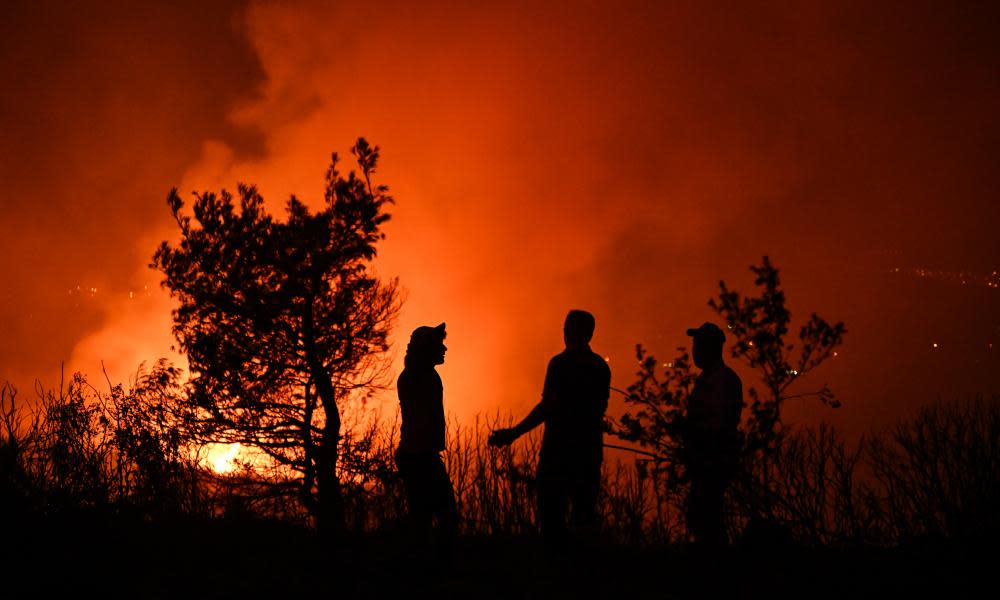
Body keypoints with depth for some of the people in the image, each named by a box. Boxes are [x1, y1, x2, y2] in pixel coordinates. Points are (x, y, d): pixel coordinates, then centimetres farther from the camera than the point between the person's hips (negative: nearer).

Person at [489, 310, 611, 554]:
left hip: (559, 450, -6)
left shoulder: (561, 363, -12)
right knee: (585, 514, 14)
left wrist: (514, 433, -16)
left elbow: (548, 407, -19)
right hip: (590, 451, 6)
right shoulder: (601, 366, 8)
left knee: (552, 515, 1)